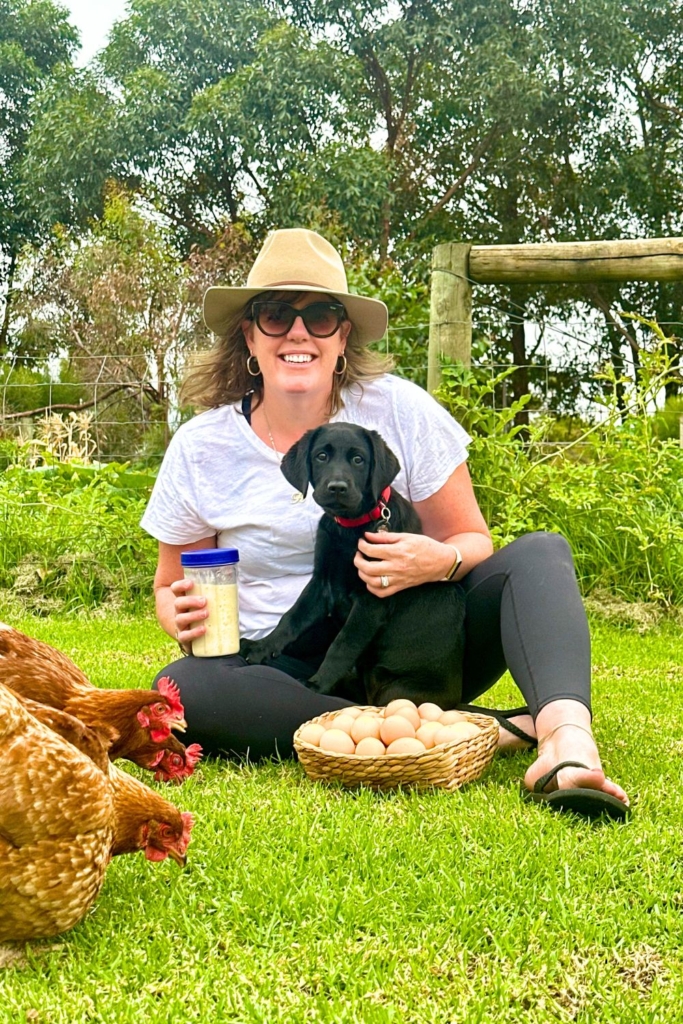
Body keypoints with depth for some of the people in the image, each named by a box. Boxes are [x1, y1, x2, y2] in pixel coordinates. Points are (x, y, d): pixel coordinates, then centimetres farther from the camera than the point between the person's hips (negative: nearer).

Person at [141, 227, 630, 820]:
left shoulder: (399, 409, -5)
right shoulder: (202, 448, -1)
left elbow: (473, 540, 1)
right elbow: (173, 585, 11)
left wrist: (442, 561, -24)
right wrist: (182, 614, -14)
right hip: (286, 670, 0)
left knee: (539, 553, -19)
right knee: (184, 689, -31)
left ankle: (568, 735, -47)